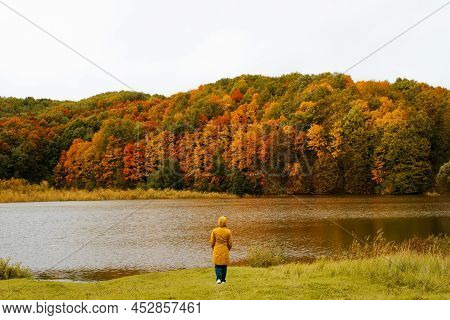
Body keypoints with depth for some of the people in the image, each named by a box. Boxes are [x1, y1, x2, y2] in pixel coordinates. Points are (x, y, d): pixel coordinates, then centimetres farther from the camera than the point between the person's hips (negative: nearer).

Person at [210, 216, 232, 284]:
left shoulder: (214, 231, -9)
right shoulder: (228, 231, -9)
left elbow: (212, 242, -1)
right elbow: (230, 243, -2)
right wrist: (228, 249, 17)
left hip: (217, 250, 0)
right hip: (225, 250, 0)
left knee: (217, 264, 9)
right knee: (224, 265, 13)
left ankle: (218, 278, -7)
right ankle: (223, 279, 20)